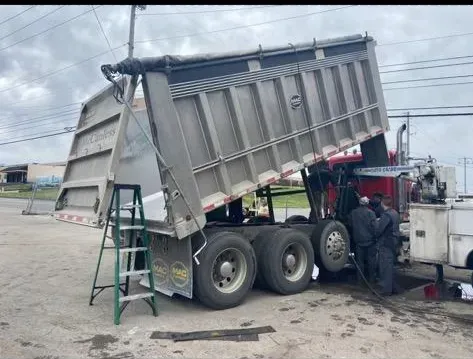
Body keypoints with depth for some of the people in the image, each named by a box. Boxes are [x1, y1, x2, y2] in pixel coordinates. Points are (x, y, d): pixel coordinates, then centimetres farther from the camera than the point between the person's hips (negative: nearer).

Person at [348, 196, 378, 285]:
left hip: (358, 241, 3)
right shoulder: (370, 213, -10)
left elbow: (350, 225, 9)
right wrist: (375, 237, -4)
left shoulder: (353, 213, 2)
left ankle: (360, 279, 12)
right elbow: (374, 226, -13)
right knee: (371, 260, 9)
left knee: (359, 261, 9)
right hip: (370, 240, -3)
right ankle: (371, 278, 14)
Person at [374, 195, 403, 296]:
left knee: (385, 267, -3)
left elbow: (378, 229, -21)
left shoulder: (386, 215, -19)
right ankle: (395, 288, 23)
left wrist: (375, 235, -1)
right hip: (393, 243, 9)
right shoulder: (395, 213, 11)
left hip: (385, 244, -9)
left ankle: (386, 289, 1)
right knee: (390, 266, 17)